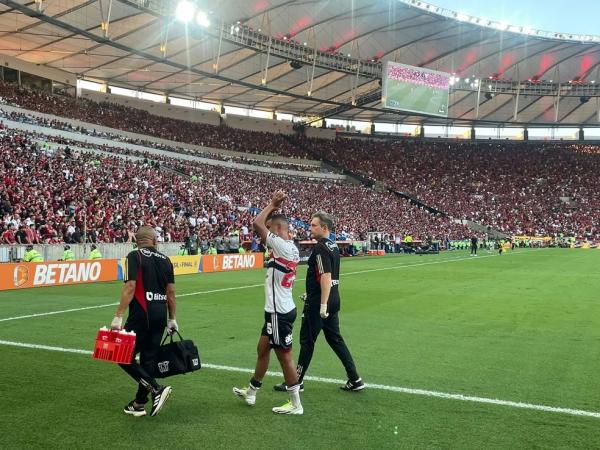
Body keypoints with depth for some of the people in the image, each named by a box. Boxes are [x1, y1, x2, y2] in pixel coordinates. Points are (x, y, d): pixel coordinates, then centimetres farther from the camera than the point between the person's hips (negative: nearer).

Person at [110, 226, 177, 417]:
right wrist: (172, 318, 18)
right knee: (148, 358, 13)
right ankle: (139, 403, 21)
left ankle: (156, 389, -8)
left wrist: (118, 316, -15)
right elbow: (171, 291, 11)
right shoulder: (165, 259, 10)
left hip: (141, 315, -6)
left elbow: (130, 286, -15)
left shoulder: (135, 256, -5)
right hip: (160, 314, 6)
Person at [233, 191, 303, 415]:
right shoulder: (289, 247, 9)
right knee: (262, 349, 21)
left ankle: (296, 404, 10)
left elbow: (257, 224, -20)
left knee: (284, 356, 0)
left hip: (280, 312, -10)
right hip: (278, 309, 10)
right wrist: (274, 207, 11)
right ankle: (251, 392, 36)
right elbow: (261, 227, 19)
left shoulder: (283, 246, -19)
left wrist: (272, 204, -8)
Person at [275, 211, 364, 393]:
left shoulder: (320, 248, -17)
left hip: (318, 303, -9)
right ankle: (355, 379, 14)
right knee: (335, 339, 14)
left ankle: (297, 381, 16)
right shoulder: (334, 246, 11)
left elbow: (326, 277, -25)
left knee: (307, 340, 4)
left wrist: (323, 305, -27)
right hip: (333, 300, 9)